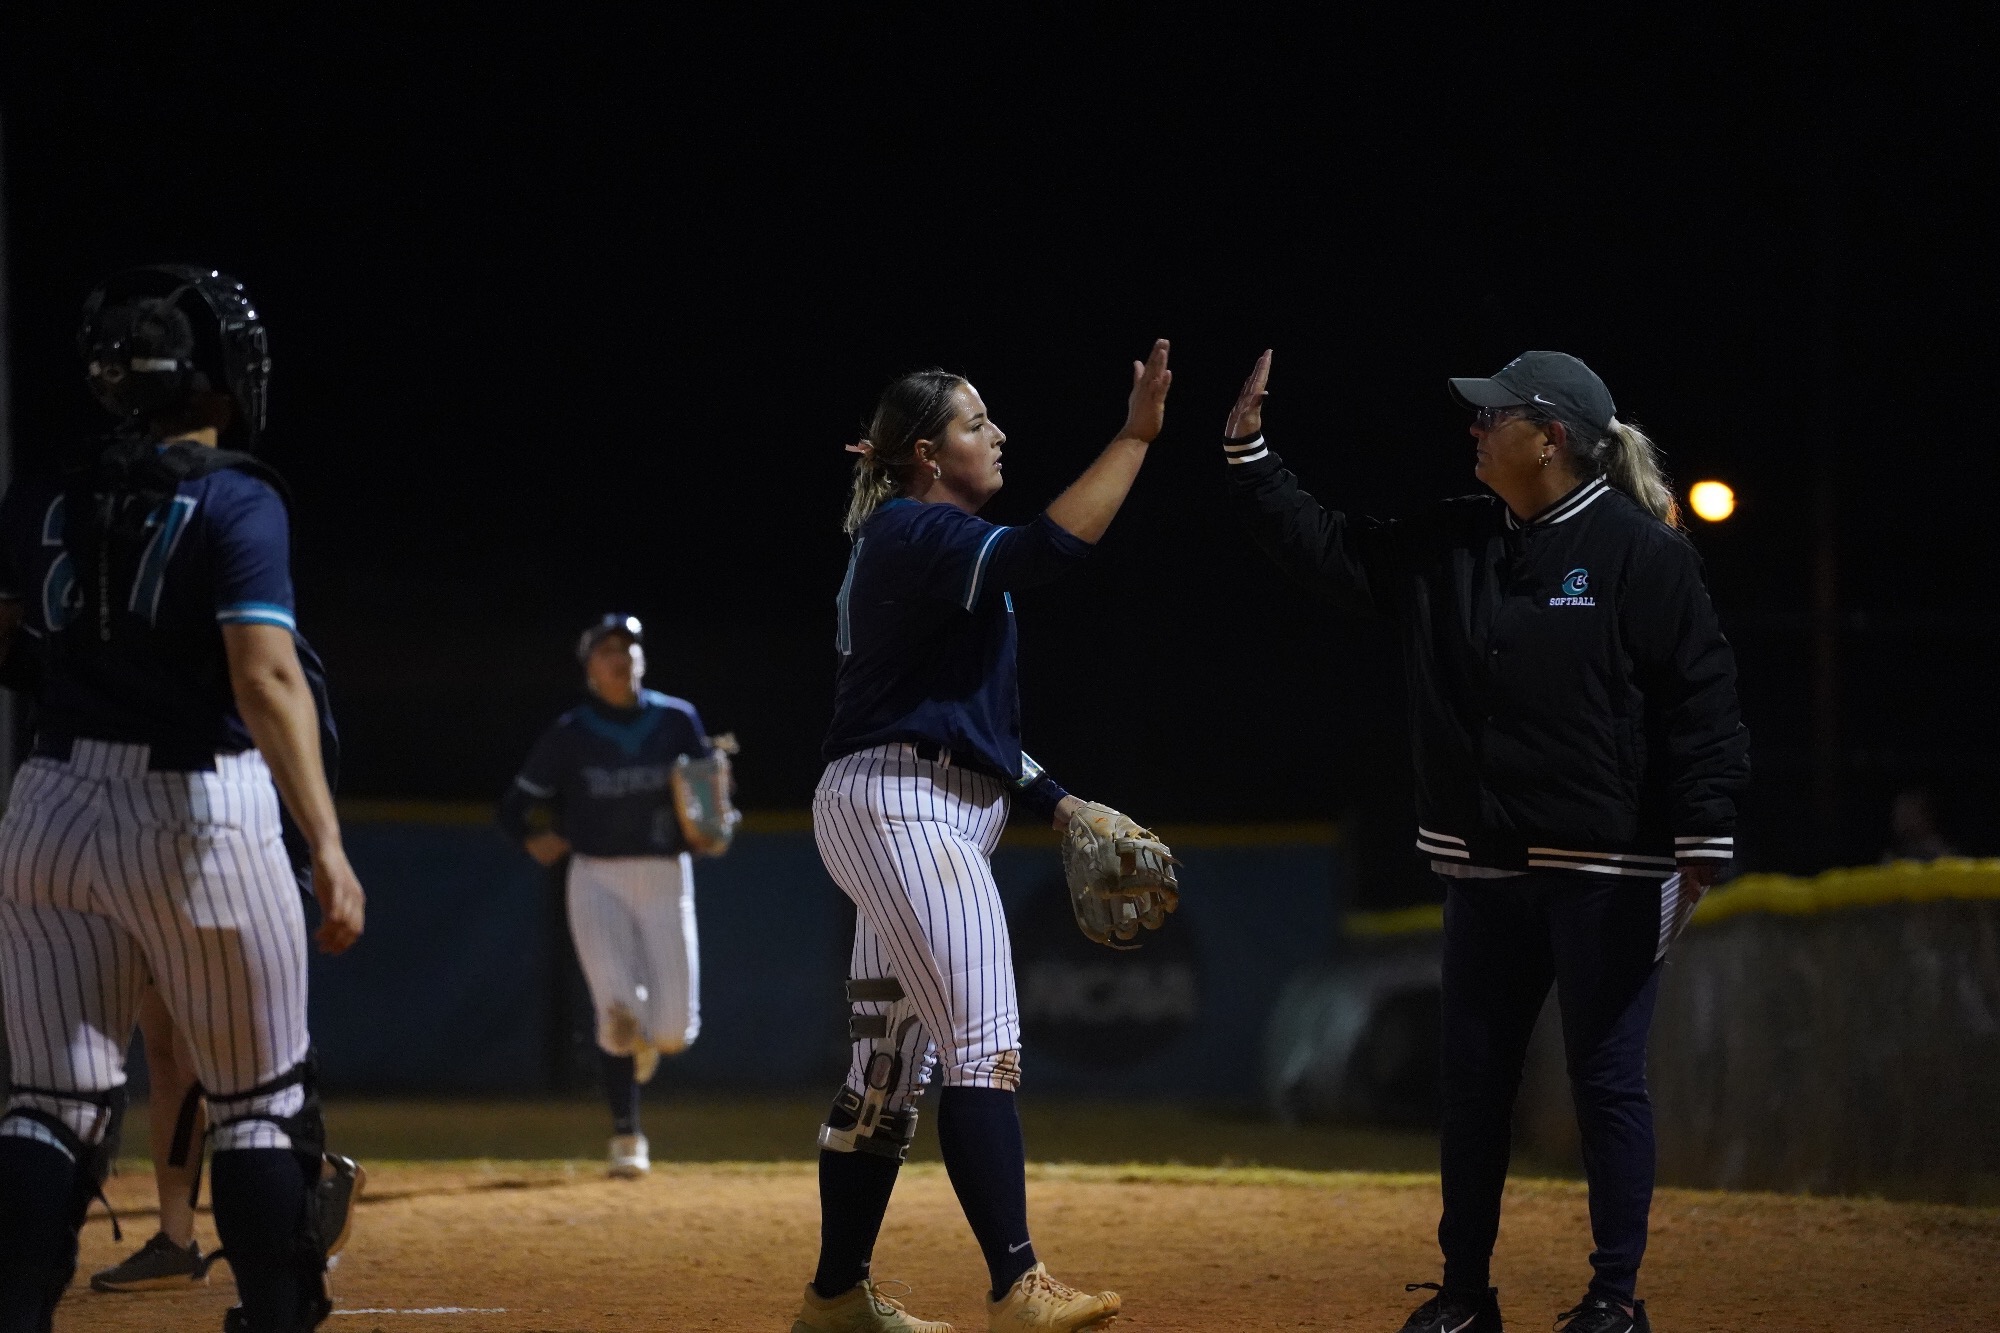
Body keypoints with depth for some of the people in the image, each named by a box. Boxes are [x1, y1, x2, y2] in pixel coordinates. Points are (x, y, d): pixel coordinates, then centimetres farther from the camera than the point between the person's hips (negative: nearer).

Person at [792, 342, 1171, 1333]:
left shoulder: (911, 545, 21)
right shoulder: (914, 533, -11)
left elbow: (955, 712, 24)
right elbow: (1043, 550, -28)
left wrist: (1054, 803, 18)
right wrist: (1136, 436, -26)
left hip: (911, 820, 11)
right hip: (902, 808, -11)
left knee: (891, 1064, 12)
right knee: (983, 1044, -19)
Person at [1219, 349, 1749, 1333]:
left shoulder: (1640, 551, -9)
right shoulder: (1447, 545, 10)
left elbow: (1701, 702, -12)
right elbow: (1323, 548, 14)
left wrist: (1701, 847, -16)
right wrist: (1249, 450, 5)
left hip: (1608, 872, -7)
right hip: (1486, 872, 7)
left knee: (1607, 1082, 0)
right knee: (1472, 1080, 11)